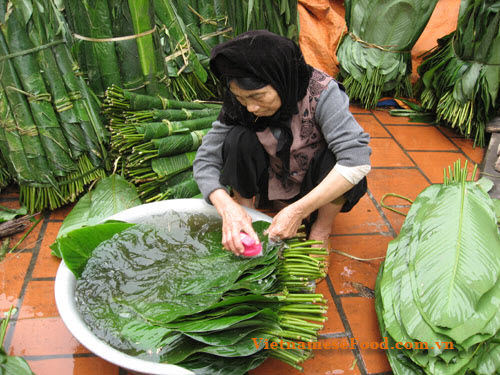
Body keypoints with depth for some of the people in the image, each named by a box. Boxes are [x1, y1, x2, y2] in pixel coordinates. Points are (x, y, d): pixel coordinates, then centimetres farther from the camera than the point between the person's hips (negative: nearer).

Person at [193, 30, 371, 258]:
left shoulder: (320, 92, -29)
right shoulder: (238, 105, -18)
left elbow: (357, 159, -38)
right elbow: (205, 160, -19)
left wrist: (298, 211, -41)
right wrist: (227, 208, -38)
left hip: (319, 187, -1)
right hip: (271, 185, 2)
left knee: (334, 158, -34)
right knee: (238, 139, -25)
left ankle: (322, 229, -11)